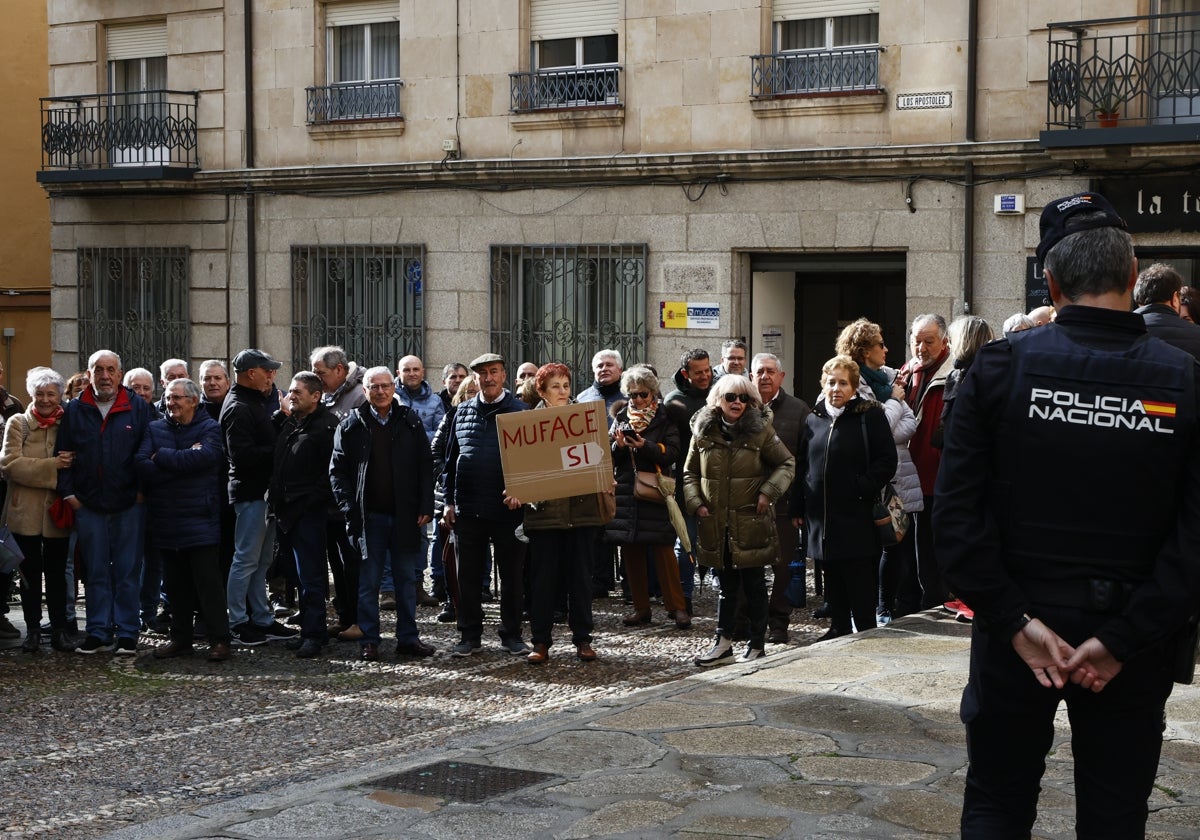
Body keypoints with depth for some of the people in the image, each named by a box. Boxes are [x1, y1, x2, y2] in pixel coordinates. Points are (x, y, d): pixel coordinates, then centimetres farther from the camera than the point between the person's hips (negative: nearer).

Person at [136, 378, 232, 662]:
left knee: (208, 580, -4)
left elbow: (203, 458, -21)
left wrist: (161, 457, -9)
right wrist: (182, 462, -14)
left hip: (200, 519, -4)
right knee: (175, 583, 11)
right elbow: (142, 467, -5)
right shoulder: (154, 429, 10)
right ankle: (180, 638, 20)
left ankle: (219, 639, 2)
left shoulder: (209, 428, 0)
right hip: (165, 520, 4)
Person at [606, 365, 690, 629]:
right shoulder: (620, 418, 13)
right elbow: (609, 457, 10)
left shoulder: (665, 419, 2)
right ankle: (641, 607, 13)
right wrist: (618, 446, -11)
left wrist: (645, 446, -21)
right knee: (631, 551, 5)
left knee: (663, 549, -8)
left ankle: (677, 607, -4)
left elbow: (672, 454, -7)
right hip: (625, 493, 4)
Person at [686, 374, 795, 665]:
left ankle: (757, 646, 15)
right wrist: (695, 503, 1)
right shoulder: (703, 432, 4)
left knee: (754, 585, 6)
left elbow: (787, 464, 3)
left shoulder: (761, 431, -3)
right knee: (726, 585, 12)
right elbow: (689, 473, 13)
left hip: (751, 523, -2)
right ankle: (723, 644, 19)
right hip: (716, 524, 2)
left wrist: (769, 493, -8)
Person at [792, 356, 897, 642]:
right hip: (822, 516, 5)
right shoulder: (814, 420, 12)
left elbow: (887, 460, -7)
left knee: (860, 581, -2)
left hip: (856, 517, -5)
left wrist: (863, 488, -15)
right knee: (833, 578, 12)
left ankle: (866, 632, 5)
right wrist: (798, 507, 12)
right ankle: (839, 628, 21)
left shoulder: (870, 415, -4)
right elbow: (801, 466, 16)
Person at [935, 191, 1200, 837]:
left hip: (1017, 635, 0)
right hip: (1134, 646, 0)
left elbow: (957, 513, -12)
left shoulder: (1001, 367, -8)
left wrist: (1016, 620, -10)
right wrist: (1124, 640, -13)